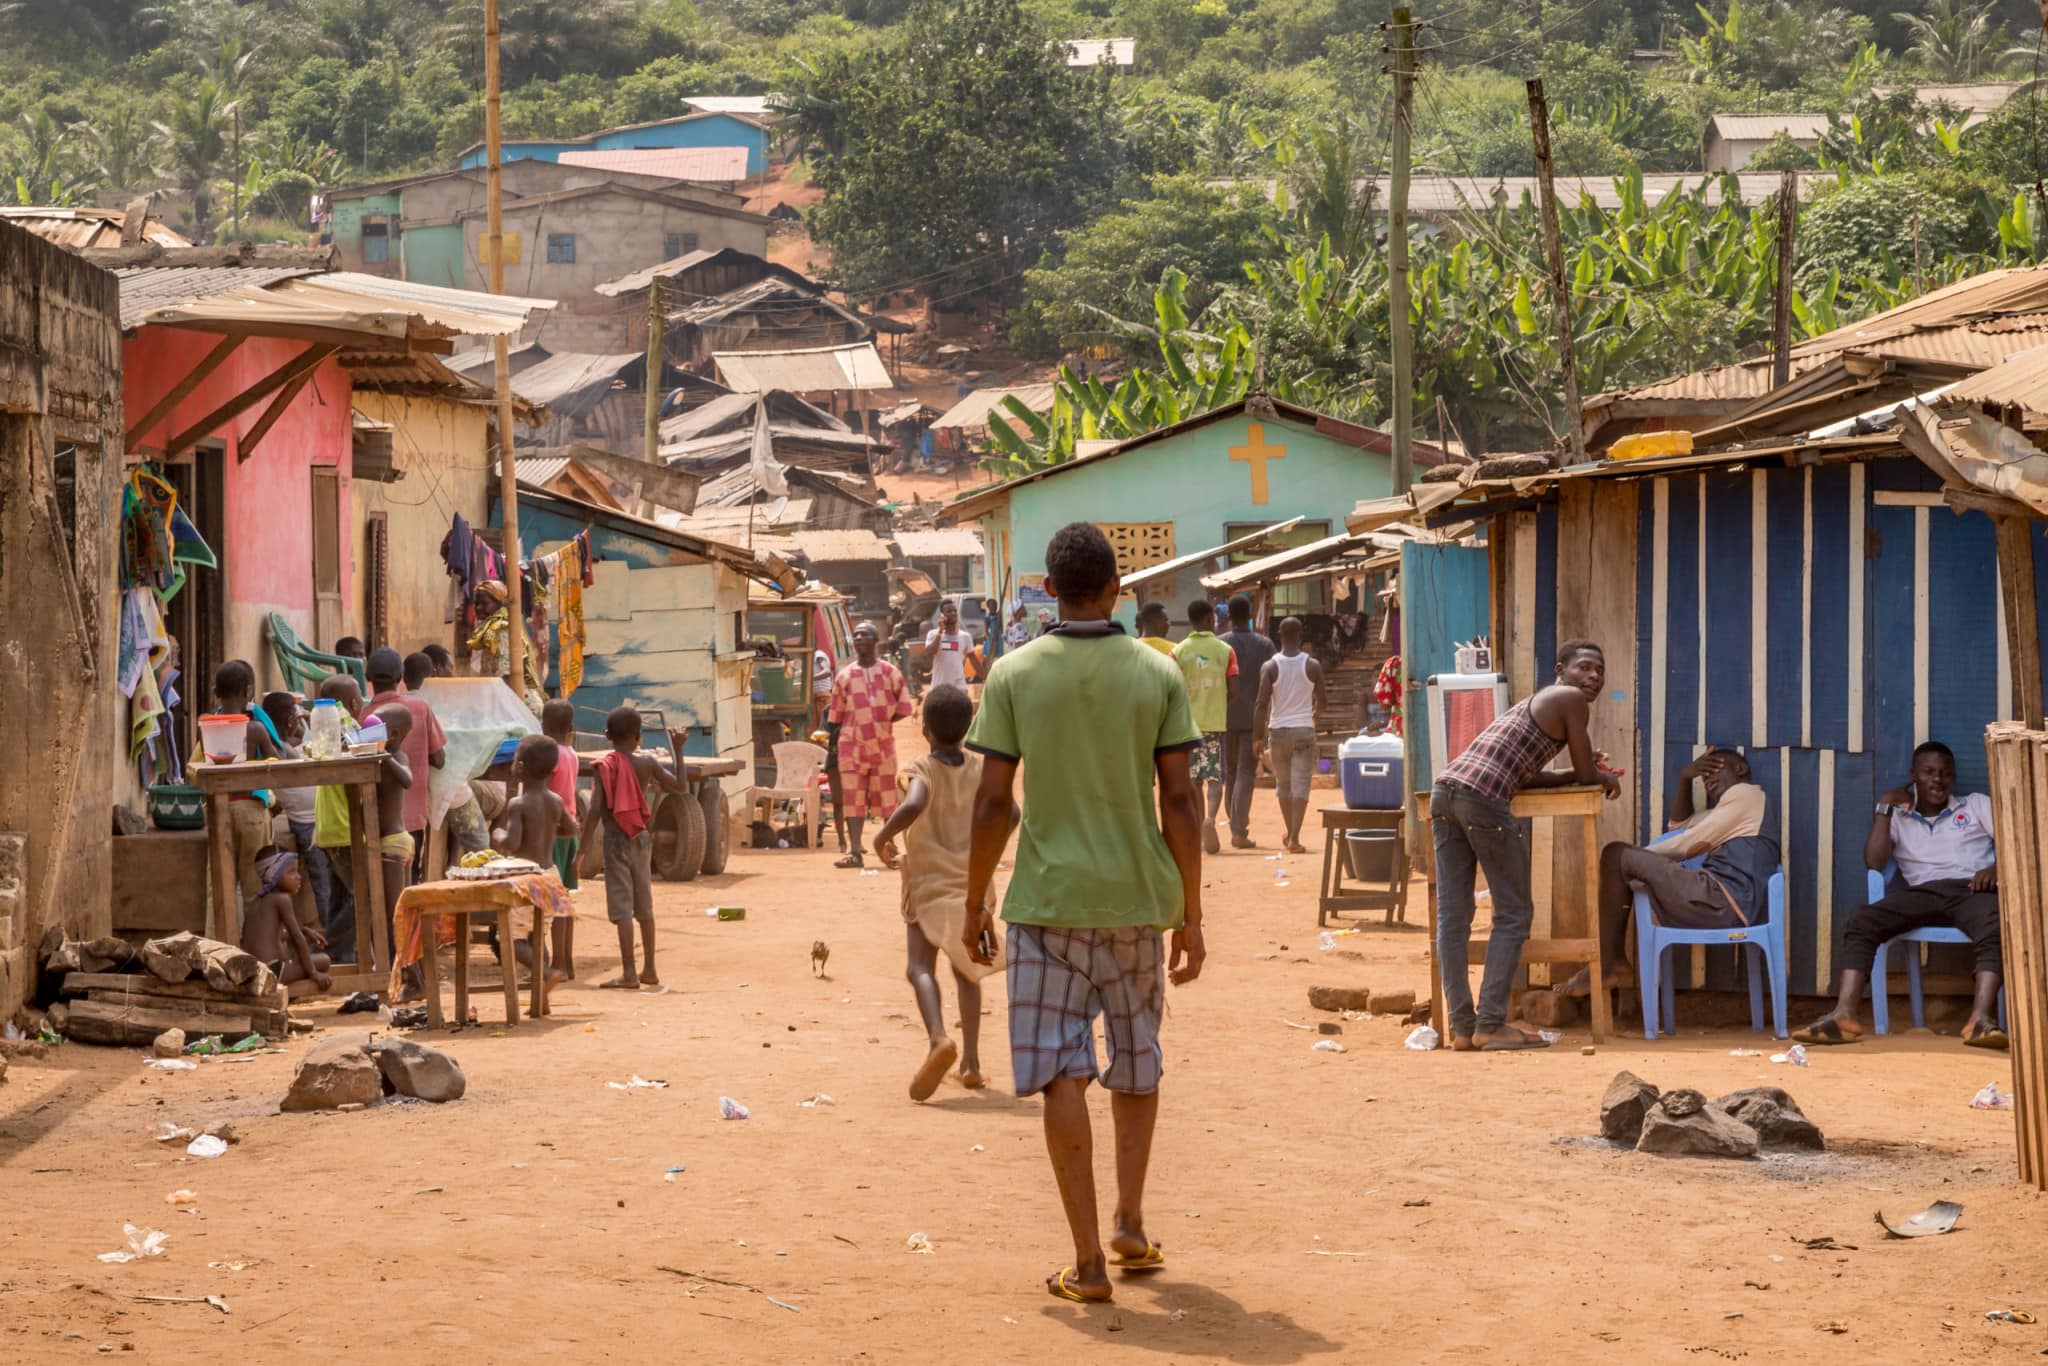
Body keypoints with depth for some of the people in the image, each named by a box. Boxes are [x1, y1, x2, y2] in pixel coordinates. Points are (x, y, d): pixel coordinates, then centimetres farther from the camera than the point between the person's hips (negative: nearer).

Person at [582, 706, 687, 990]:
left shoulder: (605, 766, -10)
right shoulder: (646, 763, -1)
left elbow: (595, 811, -15)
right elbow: (680, 789, 9)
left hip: (616, 839, -4)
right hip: (642, 838, 4)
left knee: (622, 908, -5)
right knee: (644, 907, 14)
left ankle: (629, 974, -10)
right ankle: (649, 970, 22)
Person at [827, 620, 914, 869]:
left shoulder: (890, 672, 3)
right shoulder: (844, 675, 7)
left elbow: (903, 708, 3)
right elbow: (836, 714, 10)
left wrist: (881, 722, -2)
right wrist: (834, 740, 8)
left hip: (883, 743, -1)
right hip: (851, 744, 1)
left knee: (886, 797, 4)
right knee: (853, 798, -4)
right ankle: (854, 851, -6)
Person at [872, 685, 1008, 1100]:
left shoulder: (920, 771, -10)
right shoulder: (980, 769, 3)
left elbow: (914, 804, -31)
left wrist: (884, 836, -15)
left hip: (929, 884, -4)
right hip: (973, 883, 4)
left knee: (920, 967, -6)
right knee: (966, 971, 17)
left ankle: (939, 1038, -33)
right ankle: (971, 1062, 15)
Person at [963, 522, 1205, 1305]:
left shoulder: (1013, 676, -3)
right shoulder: (1159, 676, -1)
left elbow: (993, 800, -5)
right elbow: (1180, 802, -3)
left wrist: (974, 903, 6)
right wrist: (1190, 916, 3)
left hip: (1049, 901, -2)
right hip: (1137, 898, 2)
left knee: (1061, 1073, 0)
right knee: (1136, 1062, 21)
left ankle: (1089, 1262, -3)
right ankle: (1131, 1225, 21)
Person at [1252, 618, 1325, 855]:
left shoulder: (1270, 666, -5)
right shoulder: (1312, 665, -3)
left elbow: (1262, 704, -9)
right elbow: (1320, 702, 8)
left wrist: (1257, 737, -4)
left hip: (1278, 730, 1)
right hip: (1304, 730, -1)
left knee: (1283, 783, 16)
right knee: (1300, 784, -3)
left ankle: (1290, 834, 27)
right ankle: (1294, 838, -14)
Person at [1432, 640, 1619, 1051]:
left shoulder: (1533, 702, 31)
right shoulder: (1571, 700, 5)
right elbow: (1586, 775, 9)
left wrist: (1585, 773, 31)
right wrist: (1604, 778, 31)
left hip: (1444, 789, 8)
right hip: (1484, 799, -8)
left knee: (1452, 917, 7)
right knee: (1513, 914, 2)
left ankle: (1462, 1026, 9)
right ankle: (1491, 1025, -1)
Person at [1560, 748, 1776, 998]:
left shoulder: (1744, 794, 1)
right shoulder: (1735, 804, 32)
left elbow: (1692, 843, -4)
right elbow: (1679, 824, 41)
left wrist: (1642, 854, 8)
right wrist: (1685, 779, 25)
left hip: (1723, 901, -11)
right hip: (1725, 902, 11)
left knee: (1618, 856, -12)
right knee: (1622, 859, 18)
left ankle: (1602, 968, -14)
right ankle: (1617, 963, 4)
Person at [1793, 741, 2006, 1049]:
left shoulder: (1977, 805, 22)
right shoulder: (1898, 818, 23)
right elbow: (1874, 861, 6)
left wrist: (1997, 867, -13)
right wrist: (1885, 806, 8)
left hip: (1971, 888, -2)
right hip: (1921, 892, 2)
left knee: (1995, 928, -39)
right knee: (1859, 923, -25)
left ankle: (1981, 1019, -53)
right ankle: (1843, 1015, -39)